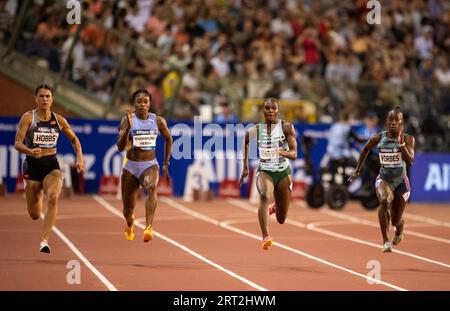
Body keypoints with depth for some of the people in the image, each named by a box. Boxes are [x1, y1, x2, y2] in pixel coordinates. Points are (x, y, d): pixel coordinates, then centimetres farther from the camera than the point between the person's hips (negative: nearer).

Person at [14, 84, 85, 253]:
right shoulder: (28, 117, -7)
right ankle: (38, 194, 46)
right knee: (35, 215, 6)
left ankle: (44, 240, -28)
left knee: (53, 198, -30)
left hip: (51, 165, 1)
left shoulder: (59, 120, 2)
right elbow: (17, 143, -15)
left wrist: (80, 159, 2)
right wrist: (30, 151, -35)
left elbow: (74, 140, 17)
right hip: (32, 165, -1)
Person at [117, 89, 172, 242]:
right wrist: (128, 128, -29)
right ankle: (130, 224, 49)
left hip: (150, 165, 0)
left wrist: (166, 164, 16)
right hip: (131, 166, 0)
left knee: (152, 187, -37)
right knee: (128, 210, 10)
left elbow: (168, 139, 18)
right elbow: (120, 147, -15)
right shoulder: (127, 120, -6)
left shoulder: (158, 121, 0)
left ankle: (148, 228, -49)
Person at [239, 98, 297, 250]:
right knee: (264, 195, -37)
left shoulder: (286, 127, -9)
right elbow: (246, 142, 18)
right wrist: (245, 167, 20)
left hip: (283, 172, 1)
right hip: (264, 171, -1)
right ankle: (265, 237, -43)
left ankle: (275, 207, 50)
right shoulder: (254, 131, -5)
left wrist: (281, 152, -35)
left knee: (281, 219, 11)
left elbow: (294, 154, -13)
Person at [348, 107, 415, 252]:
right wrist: (357, 170, 16)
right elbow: (365, 150, 15)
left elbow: (410, 161, -21)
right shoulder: (378, 138, -5)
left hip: (401, 181, 1)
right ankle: (385, 241, -32)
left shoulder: (408, 139, -9)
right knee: (385, 200, -36)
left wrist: (401, 143, -28)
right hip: (384, 179, -1)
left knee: (396, 221, 9)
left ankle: (400, 226, 51)